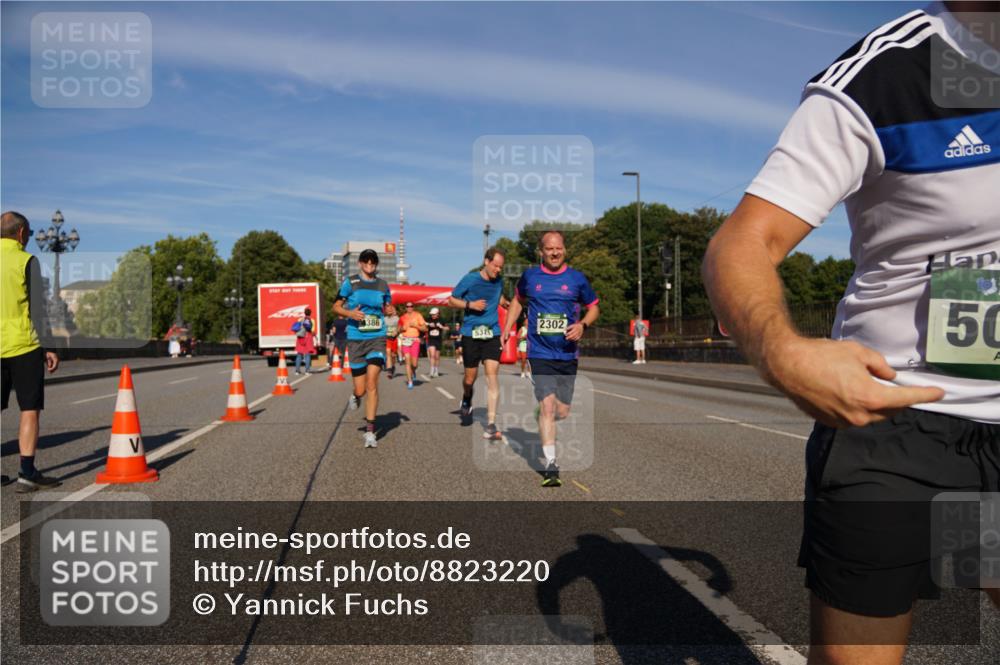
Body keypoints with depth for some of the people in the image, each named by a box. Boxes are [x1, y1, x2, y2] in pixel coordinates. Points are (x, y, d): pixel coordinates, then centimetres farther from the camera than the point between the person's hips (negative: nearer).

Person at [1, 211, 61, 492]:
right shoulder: (26, 261, -6)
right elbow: (37, 308, -9)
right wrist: (49, 347, -6)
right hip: (23, 345, -5)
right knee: (30, 410, 0)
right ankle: (27, 473, -2)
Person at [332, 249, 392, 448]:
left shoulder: (383, 285, 9)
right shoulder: (350, 283, 2)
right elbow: (336, 307, 5)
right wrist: (350, 313, -15)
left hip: (377, 338, 1)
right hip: (356, 339, -1)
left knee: (372, 383, -15)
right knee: (361, 389, 1)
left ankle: (370, 431, -8)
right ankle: (356, 395, 41)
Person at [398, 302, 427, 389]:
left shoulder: (418, 315, 4)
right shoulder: (402, 317, 11)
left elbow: (424, 329, 1)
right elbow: (399, 329, 20)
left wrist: (415, 325, -12)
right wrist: (402, 329, -2)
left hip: (415, 340, -2)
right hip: (405, 340, 2)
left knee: (414, 364, -5)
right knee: (407, 361, -8)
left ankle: (413, 370, 32)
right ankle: (410, 382, -3)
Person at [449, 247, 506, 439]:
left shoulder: (499, 281, 6)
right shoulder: (470, 279, -5)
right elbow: (452, 300, 2)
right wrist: (470, 304, -13)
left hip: (492, 335, 2)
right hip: (471, 335, -2)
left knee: (492, 376, -11)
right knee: (470, 377, 7)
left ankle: (491, 426, -11)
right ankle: (466, 400, 45)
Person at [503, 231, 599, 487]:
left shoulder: (577, 278, 2)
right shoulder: (529, 276, 3)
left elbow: (594, 307, 12)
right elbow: (518, 300, 22)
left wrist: (582, 325, -8)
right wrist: (507, 329, 14)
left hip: (567, 354, 2)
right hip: (540, 353, -2)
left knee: (562, 412, 7)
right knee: (548, 406, -14)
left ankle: (542, 423, 43)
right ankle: (551, 465, -9)